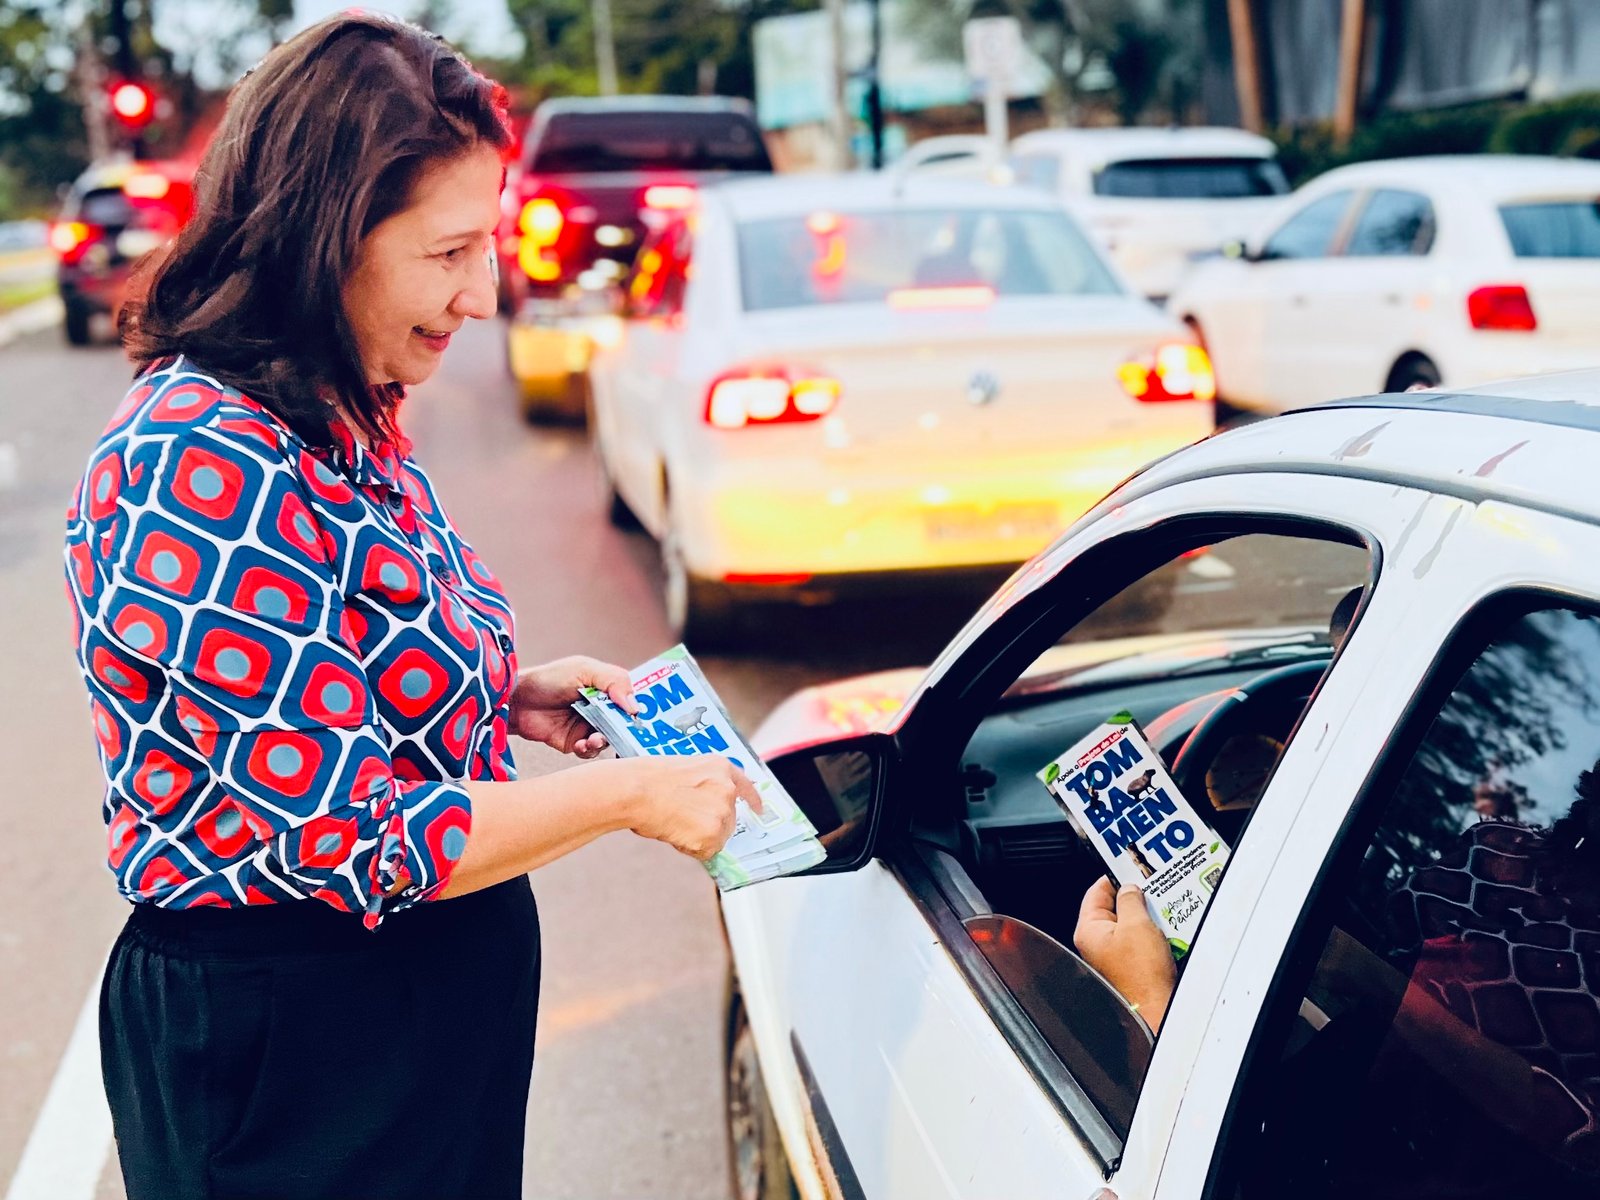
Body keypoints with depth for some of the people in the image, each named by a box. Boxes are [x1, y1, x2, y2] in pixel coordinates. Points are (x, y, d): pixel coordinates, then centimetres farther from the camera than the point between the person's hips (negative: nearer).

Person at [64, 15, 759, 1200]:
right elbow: (350, 842, -26)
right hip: (283, 1047, -9)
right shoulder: (206, 468, -28)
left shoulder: (342, 424, 2)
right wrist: (629, 796, -17)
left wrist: (510, 694, 2)